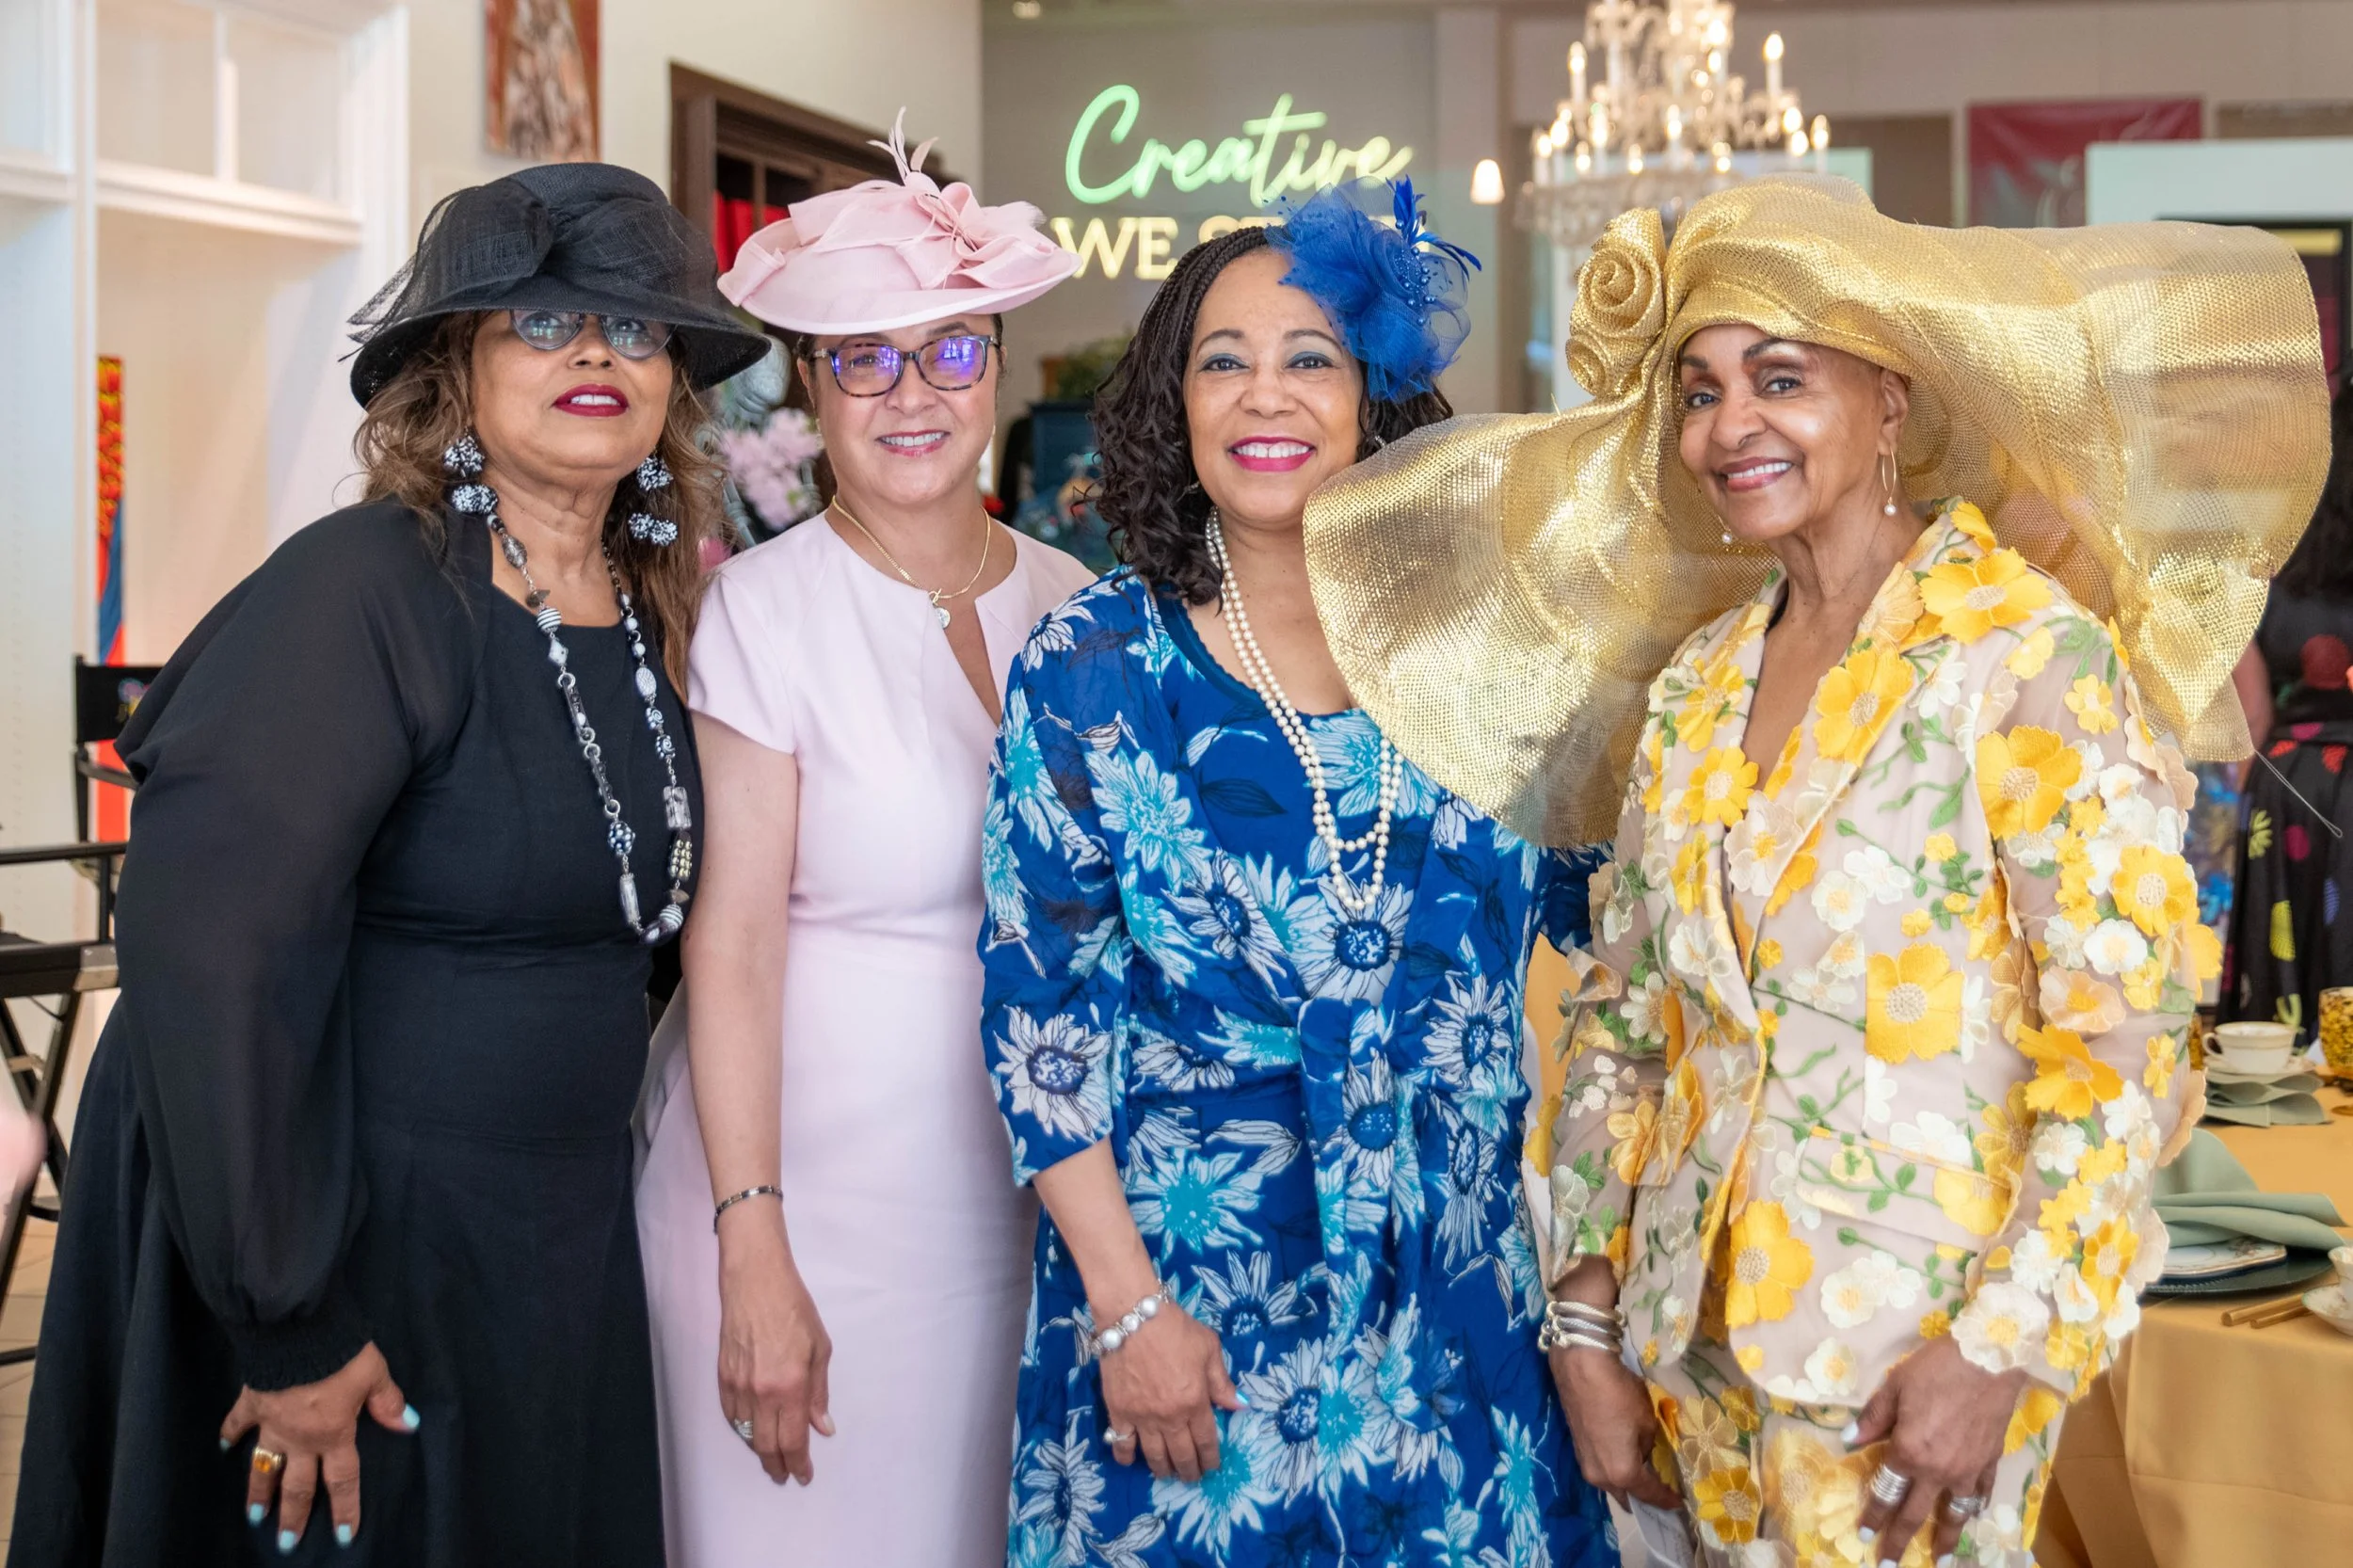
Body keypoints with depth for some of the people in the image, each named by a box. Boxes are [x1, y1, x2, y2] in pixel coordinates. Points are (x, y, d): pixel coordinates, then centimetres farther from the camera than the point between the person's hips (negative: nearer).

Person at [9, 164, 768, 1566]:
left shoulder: (648, 619, 3)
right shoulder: (365, 591, -19)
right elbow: (207, 951, -26)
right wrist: (286, 1327, -25)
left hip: (562, 1242, 7)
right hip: (345, 1242, -7)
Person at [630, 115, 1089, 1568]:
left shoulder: (1073, 605, 5)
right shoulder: (762, 608, -9)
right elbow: (733, 945, -12)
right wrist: (754, 1255, -17)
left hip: (1031, 1197, 4)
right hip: (813, 1196, -4)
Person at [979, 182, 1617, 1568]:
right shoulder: (1096, 669, -7)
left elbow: (1579, 938, 9)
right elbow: (1041, 1010, -8)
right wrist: (1128, 1308, -11)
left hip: (1465, 1303, 3)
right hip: (1195, 1295, -2)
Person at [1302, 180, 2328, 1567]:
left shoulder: (2030, 655, -11)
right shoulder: (1691, 686, 7)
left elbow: (2126, 1039, -13)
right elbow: (1621, 1018, 10)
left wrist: (2001, 1348, -16)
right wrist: (1588, 1315, 5)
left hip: (1912, 1349, -5)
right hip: (1695, 1338, 5)